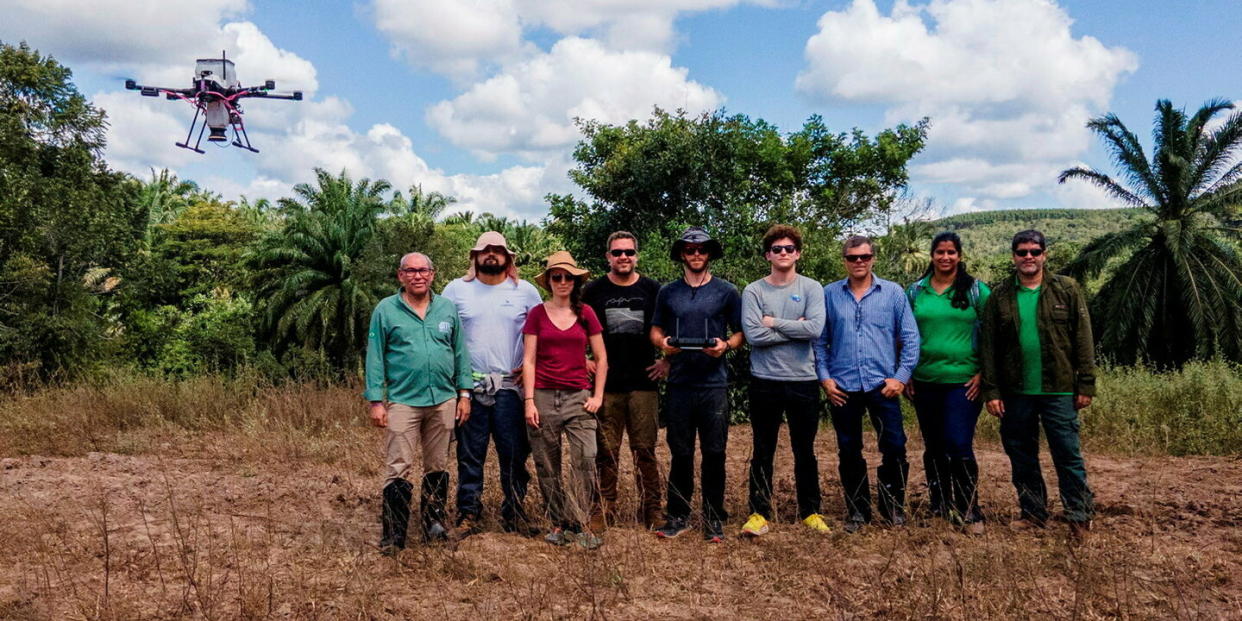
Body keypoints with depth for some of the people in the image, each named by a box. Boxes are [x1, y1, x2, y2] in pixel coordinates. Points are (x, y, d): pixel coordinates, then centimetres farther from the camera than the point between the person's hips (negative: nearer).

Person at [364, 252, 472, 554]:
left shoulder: (447, 308, 9)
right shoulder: (386, 310, 1)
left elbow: (460, 352, 10)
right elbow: (375, 357, -1)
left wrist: (464, 393, 5)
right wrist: (376, 401, -6)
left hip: (444, 400, 3)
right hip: (402, 401, -3)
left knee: (437, 467, 12)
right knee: (398, 467, -4)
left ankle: (434, 524, 24)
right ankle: (393, 535, 4)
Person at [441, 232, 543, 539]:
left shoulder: (525, 291, 7)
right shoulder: (456, 289, 6)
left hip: (510, 386, 0)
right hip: (469, 386, 0)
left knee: (514, 455, 4)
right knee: (469, 455, 5)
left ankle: (514, 514, 17)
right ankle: (467, 515, 15)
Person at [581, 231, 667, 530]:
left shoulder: (653, 290, 7)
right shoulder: (593, 291, 5)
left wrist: (668, 361, 5)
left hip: (643, 384, 0)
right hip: (605, 385, 0)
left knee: (645, 450, 3)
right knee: (606, 451, 4)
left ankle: (651, 509, 13)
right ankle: (605, 508, 16)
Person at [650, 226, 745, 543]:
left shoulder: (726, 291, 5)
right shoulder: (667, 292, 10)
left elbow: (741, 333, 7)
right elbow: (655, 330, 15)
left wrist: (726, 345, -13)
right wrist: (663, 343, -7)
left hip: (714, 383, -1)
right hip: (679, 383, 2)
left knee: (714, 453, 3)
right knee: (680, 452, 7)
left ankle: (713, 519, 14)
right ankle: (678, 515, 18)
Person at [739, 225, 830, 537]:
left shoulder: (812, 288, 1)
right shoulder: (753, 291, -2)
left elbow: (815, 328, -15)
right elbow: (753, 335, -14)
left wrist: (774, 323, -11)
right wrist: (795, 329, -10)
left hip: (803, 381, 1)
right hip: (765, 382, -1)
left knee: (805, 452, 13)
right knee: (762, 452, 8)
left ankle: (810, 511, 26)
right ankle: (759, 512, 17)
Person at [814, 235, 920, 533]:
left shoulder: (893, 292, 3)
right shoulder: (829, 294, 4)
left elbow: (910, 337, 2)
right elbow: (819, 340, 6)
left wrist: (902, 376, -5)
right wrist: (824, 377, -2)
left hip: (883, 385, -1)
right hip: (842, 387, 1)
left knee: (895, 448, 1)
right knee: (849, 453, 9)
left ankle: (893, 506, 22)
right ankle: (857, 510, 24)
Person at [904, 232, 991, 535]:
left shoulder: (976, 290, -1)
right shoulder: (915, 291, 7)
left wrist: (983, 374, -7)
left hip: (964, 382, -3)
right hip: (925, 382, 4)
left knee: (959, 446, -10)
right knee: (934, 448, 12)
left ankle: (969, 512, 6)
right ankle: (939, 508, 25)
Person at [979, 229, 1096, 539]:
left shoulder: (1067, 290, 1)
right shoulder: (1000, 296, 4)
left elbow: (1083, 339, -1)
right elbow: (988, 347, 3)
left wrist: (1086, 384, -5)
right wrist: (991, 391, -2)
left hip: (1059, 390, -2)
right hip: (1015, 392, 2)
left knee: (1068, 455, 1)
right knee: (1021, 456, 11)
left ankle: (1079, 516, 14)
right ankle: (1033, 512, 25)